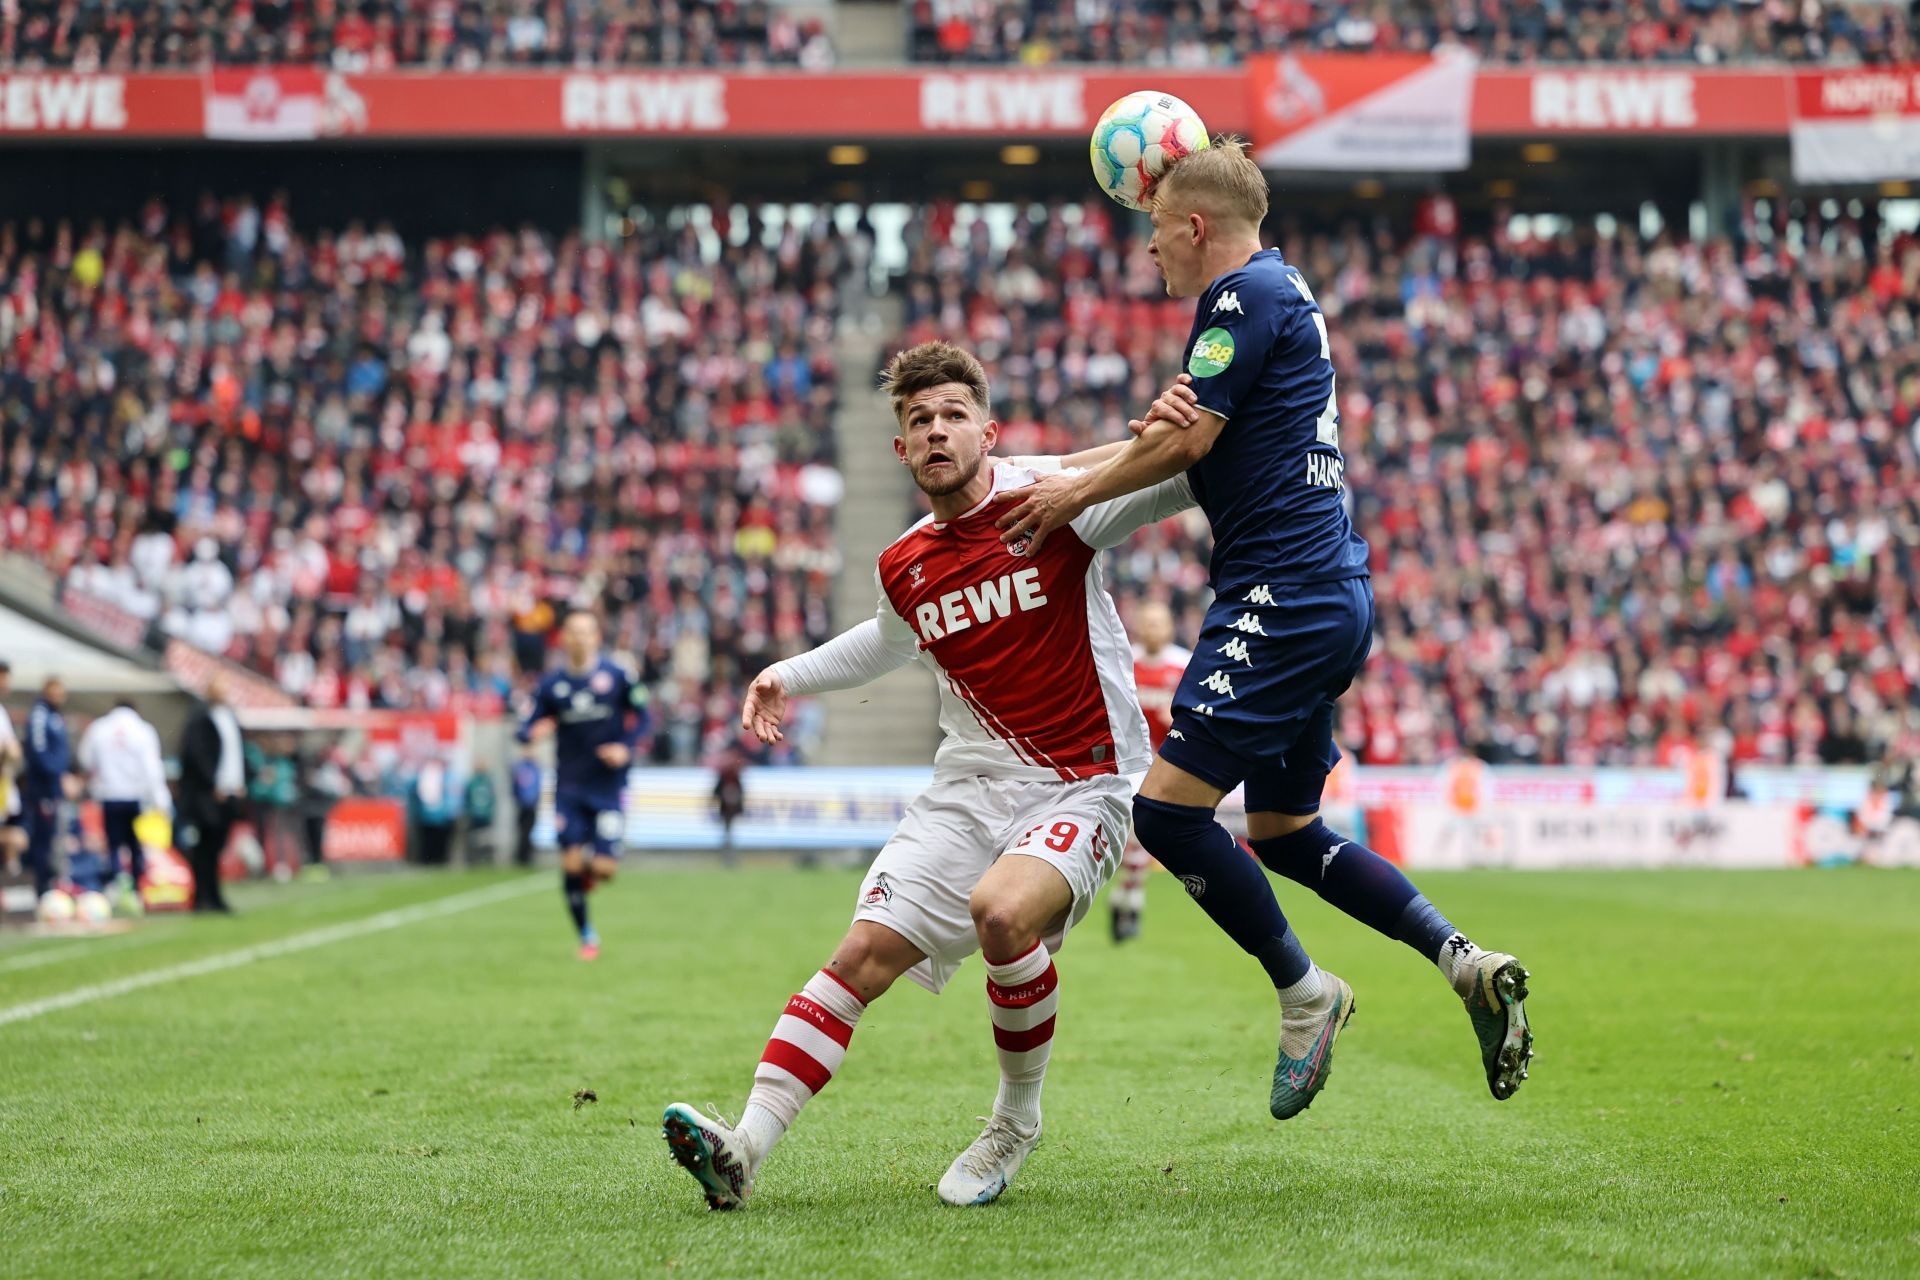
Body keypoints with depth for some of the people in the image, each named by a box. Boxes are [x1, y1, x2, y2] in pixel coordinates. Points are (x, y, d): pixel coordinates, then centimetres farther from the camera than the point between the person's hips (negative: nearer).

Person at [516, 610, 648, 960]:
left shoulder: (619, 675, -3)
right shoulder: (552, 684, 1)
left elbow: (641, 717, 5)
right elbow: (528, 727, 3)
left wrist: (627, 747, -12)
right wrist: (533, 732, -21)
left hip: (608, 784, -1)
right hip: (569, 785, 1)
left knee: (604, 867, -10)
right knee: (571, 862, -7)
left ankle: (592, 873, 29)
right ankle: (586, 936, 12)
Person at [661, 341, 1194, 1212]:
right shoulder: (902, 568, 9)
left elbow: (1185, 480, -5)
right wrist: (790, 675, 25)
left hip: (1081, 787, -5)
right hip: (972, 786, 5)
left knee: (1001, 909, -32)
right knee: (865, 951, -10)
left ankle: (1017, 1120, -7)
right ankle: (745, 1147, -14)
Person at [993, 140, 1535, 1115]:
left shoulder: (1247, 295, -10)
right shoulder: (1279, 295, 22)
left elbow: (1185, 442, -13)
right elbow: (1196, 441, 23)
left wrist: (1072, 496, 1)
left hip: (1283, 595, -11)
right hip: (1330, 596, 11)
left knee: (1169, 807, -12)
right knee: (1284, 833, 16)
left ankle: (1303, 994, -3)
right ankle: (1464, 963, 10)